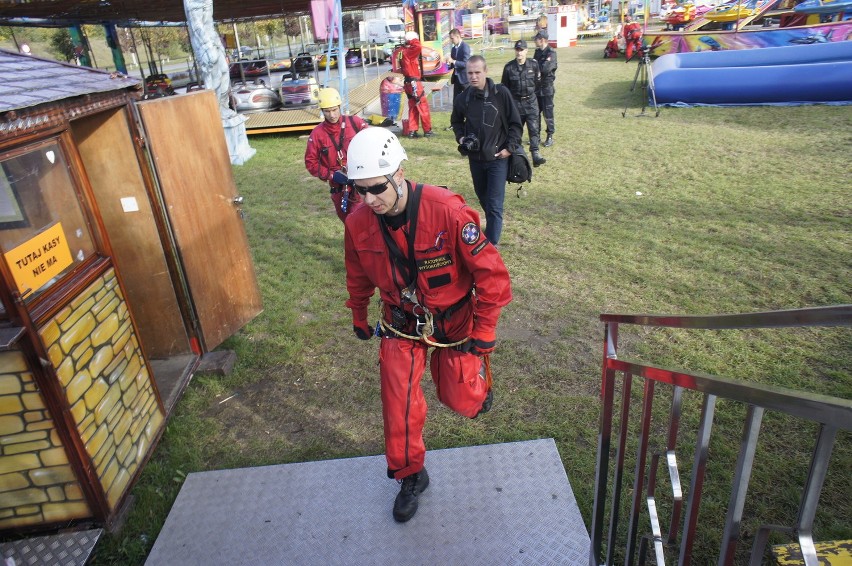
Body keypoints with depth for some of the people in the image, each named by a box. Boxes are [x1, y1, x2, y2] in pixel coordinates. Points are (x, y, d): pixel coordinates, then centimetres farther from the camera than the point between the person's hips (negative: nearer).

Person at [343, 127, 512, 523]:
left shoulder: (447, 210, -29)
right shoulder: (358, 223, -16)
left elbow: (490, 271, -19)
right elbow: (358, 276, 6)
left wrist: (484, 331, -14)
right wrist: (359, 317, 19)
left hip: (453, 320, -2)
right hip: (401, 324, 3)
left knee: (461, 402, 6)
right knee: (399, 407, 2)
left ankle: (478, 381, 45)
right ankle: (410, 476, 29)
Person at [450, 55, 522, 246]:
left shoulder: (501, 93, -10)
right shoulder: (462, 99, -2)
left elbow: (515, 123, -3)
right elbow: (456, 121, 18)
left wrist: (510, 148, -10)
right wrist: (460, 137, 1)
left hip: (498, 158, -4)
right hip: (475, 158, 4)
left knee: (494, 205, -7)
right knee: (483, 199, 19)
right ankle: (493, 228, 42)